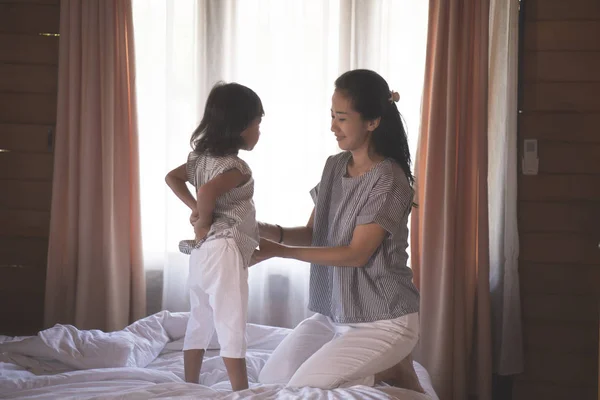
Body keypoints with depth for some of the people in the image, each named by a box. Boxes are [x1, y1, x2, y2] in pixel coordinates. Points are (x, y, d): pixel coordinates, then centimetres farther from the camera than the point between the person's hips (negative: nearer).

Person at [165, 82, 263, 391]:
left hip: (201, 250, 9)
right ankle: (242, 393, -8)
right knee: (232, 327, -8)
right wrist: (204, 222, -15)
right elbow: (207, 191, -33)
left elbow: (171, 177, 22)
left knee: (199, 323, 14)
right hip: (224, 250, -9)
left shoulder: (203, 157, 11)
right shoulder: (236, 167, -16)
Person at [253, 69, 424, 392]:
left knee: (301, 389, -16)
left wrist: (280, 251, -24)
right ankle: (378, 367, 12)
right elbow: (313, 233, 8)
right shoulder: (334, 166, 5)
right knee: (271, 379, 4)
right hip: (333, 312, 8)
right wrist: (273, 232, -13)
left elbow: (357, 254, -22)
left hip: (383, 320, -8)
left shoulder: (388, 180, -20)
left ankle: (391, 371, 4)